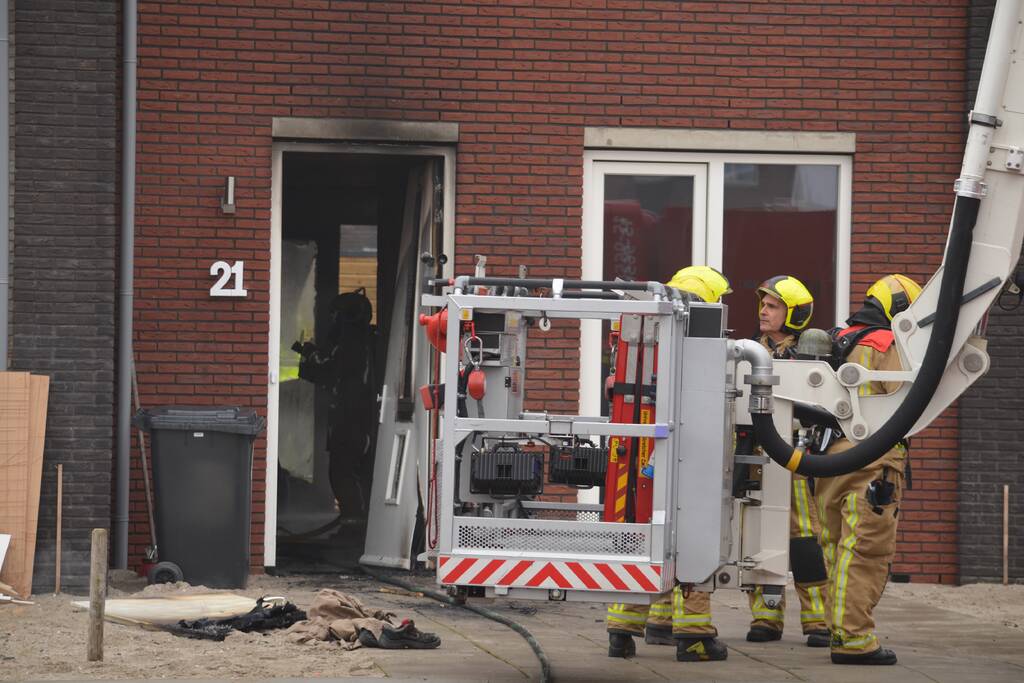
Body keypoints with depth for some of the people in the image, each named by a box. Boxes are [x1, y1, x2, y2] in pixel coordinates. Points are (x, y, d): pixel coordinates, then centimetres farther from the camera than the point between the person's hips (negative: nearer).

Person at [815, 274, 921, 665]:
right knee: (866, 552, -9)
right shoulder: (888, 346, -6)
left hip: (830, 457, 8)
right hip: (872, 460, -8)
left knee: (839, 550, 13)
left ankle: (840, 631, 17)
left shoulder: (840, 342, 19)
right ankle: (854, 640, -12)